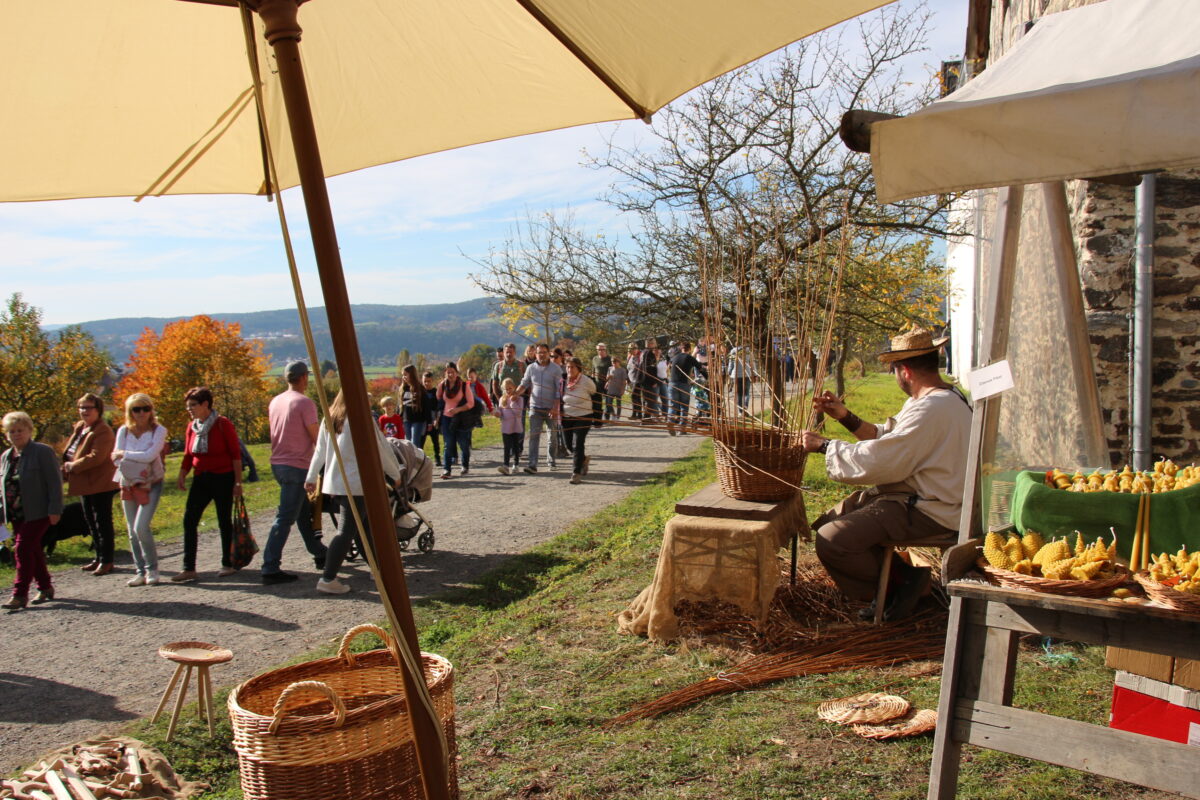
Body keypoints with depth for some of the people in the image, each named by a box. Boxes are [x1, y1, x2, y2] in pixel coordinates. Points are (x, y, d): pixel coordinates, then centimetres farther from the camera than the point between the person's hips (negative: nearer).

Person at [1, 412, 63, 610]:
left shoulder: (43, 452, -7)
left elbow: (54, 482, -11)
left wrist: (55, 510, -16)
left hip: (37, 512, -7)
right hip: (16, 514, 7)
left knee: (23, 548, -12)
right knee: (32, 550, 11)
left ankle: (20, 594, -7)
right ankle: (45, 587, 22)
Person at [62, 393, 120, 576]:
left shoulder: (103, 431, -17)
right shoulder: (79, 427, 13)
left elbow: (96, 457, -25)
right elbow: (70, 452, 19)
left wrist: (73, 466, -17)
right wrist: (67, 467, 2)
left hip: (100, 484, -10)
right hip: (85, 484, 10)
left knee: (102, 522, -3)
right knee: (91, 522, 16)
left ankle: (106, 561, 3)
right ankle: (99, 557, 26)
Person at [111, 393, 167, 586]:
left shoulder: (158, 431, -6)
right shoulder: (124, 431, 4)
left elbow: (150, 456, -18)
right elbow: (116, 459, -3)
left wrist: (124, 454, -10)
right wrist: (140, 460, -17)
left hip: (151, 485, -4)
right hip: (128, 484, 4)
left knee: (141, 527, -16)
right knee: (132, 532, 6)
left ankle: (152, 569, 0)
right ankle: (140, 572, 16)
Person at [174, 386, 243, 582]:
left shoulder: (223, 424, -9)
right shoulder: (192, 427, 8)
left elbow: (236, 454, -8)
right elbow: (188, 455, 15)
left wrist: (238, 482, -11)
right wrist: (182, 476, 0)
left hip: (223, 479, -5)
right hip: (201, 479, 5)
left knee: (224, 521, 4)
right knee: (189, 520, -3)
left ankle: (227, 564, 16)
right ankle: (188, 568, 0)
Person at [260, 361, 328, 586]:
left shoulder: (275, 401, 10)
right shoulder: (304, 402, -13)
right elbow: (317, 438, -14)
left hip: (278, 463, 9)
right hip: (297, 466, -9)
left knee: (305, 512, 18)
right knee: (285, 519, -7)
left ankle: (320, 555, 28)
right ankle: (270, 569, -8)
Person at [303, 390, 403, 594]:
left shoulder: (329, 419, 9)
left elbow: (320, 450, 14)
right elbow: (381, 449, -5)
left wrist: (311, 478, 21)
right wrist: (396, 475, 6)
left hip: (333, 484, 8)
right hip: (356, 484, -8)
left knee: (367, 526, 18)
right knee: (346, 532, -7)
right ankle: (328, 579, -10)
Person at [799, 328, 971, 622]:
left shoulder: (932, 409, -24)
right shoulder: (935, 398, 12)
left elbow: (877, 460, -25)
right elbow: (887, 437, 15)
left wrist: (824, 446, -13)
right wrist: (846, 417, 7)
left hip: (927, 512, -11)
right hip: (911, 494, 11)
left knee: (831, 541, -21)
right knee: (827, 523, 9)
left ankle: (903, 578, 2)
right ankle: (896, 579, 11)